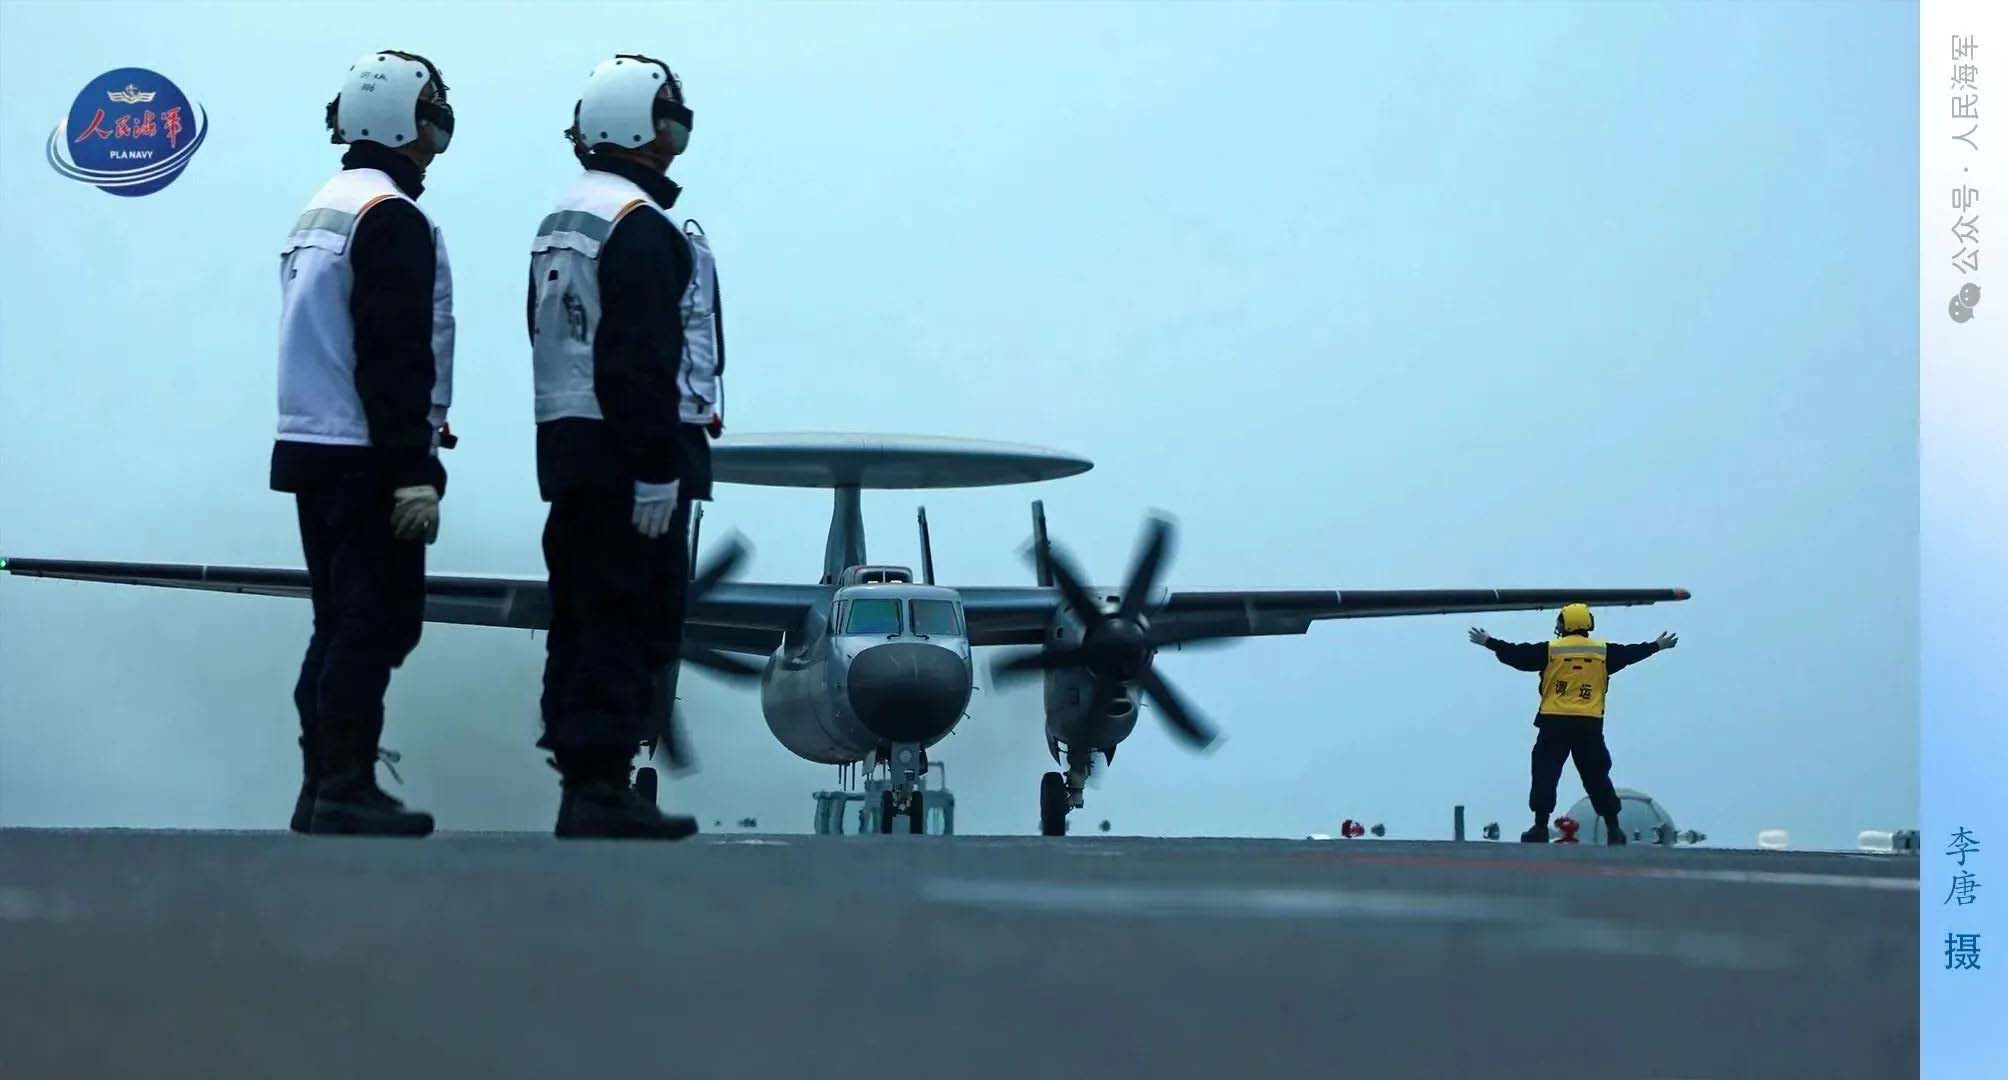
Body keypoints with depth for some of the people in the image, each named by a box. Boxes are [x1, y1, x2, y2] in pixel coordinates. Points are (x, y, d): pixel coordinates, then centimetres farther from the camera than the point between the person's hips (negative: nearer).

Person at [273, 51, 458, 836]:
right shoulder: (392, 220, -15)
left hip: (313, 449, 10)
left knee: (343, 622, 13)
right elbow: (397, 359, -21)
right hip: (368, 458, -10)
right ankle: (347, 793, -8)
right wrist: (414, 473, -21)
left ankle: (323, 788, 15)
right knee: (377, 622, -6)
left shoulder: (323, 212, 16)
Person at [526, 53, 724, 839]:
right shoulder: (640, 228, -15)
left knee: (583, 616, 12)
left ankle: (580, 782, 17)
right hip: (632, 451, -10)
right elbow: (642, 361, -21)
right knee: (633, 620, -8)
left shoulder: (561, 222, 16)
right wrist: (656, 471, -22)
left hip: (567, 443, 10)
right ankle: (601, 788, -10)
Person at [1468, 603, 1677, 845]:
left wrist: (1489, 642, 13)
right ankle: (1613, 829, 9)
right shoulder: (1603, 652, 6)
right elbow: (1630, 653, 18)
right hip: (1590, 725, 2)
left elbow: (1517, 654, 1)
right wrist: (1657, 646, 34)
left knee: (1545, 773, 3)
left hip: (1555, 724, -2)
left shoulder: (1550, 650, -1)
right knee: (1597, 777, 10)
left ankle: (1540, 827, -3)